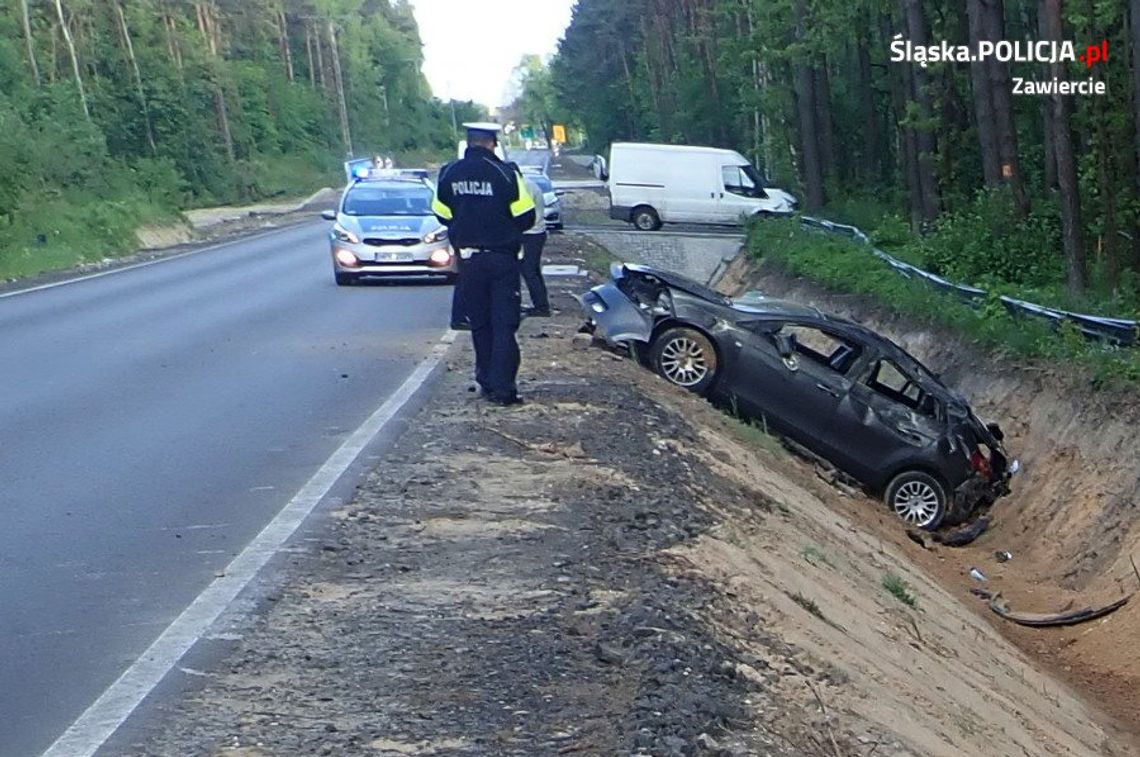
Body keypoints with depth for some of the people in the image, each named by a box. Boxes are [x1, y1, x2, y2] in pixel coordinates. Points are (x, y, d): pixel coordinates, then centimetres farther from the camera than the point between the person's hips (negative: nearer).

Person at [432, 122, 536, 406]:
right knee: (504, 324, 0)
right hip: (502, 258, -3)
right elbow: (525, 217, -8)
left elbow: (442, 215, 8)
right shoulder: (505, 173, -12)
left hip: (468, 258, 3)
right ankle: (503, 387, -4)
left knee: (480, 324, 14)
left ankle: (487, 382, 19)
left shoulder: (449, 174, -1)